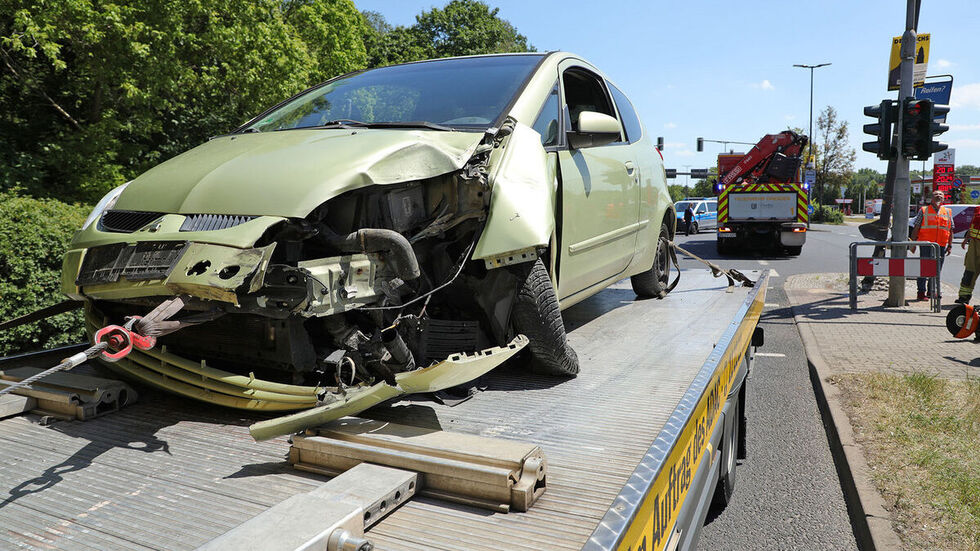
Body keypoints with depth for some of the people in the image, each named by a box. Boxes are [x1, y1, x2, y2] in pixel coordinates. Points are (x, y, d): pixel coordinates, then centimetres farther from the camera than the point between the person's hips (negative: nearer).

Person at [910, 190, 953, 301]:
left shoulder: (947, 212, 15)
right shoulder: (923, 210, 6)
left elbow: (951, 230, 16)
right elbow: (916, 228, 4)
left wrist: (950, 245, 9)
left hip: (941, 245, 3)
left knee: (937, 269, 8)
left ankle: (932, 291, 18)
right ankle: (921, 292, -2)